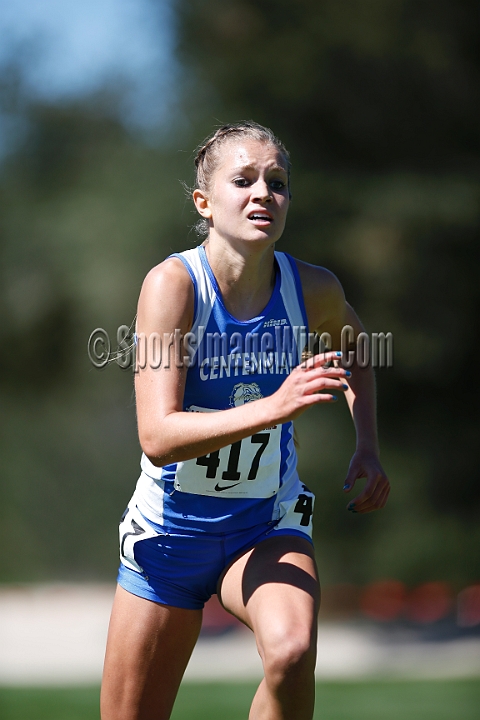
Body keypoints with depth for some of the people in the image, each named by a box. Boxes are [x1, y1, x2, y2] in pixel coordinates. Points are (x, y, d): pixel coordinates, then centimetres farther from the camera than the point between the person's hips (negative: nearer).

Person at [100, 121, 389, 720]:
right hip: (171, 530, -1)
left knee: (292, 652, -31)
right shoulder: (172, 283, -21)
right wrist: (274, 407, -42)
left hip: (266, 528, 1)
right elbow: (158, 436, -31)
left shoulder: (314, 289, -10)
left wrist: (367, 446, 3)